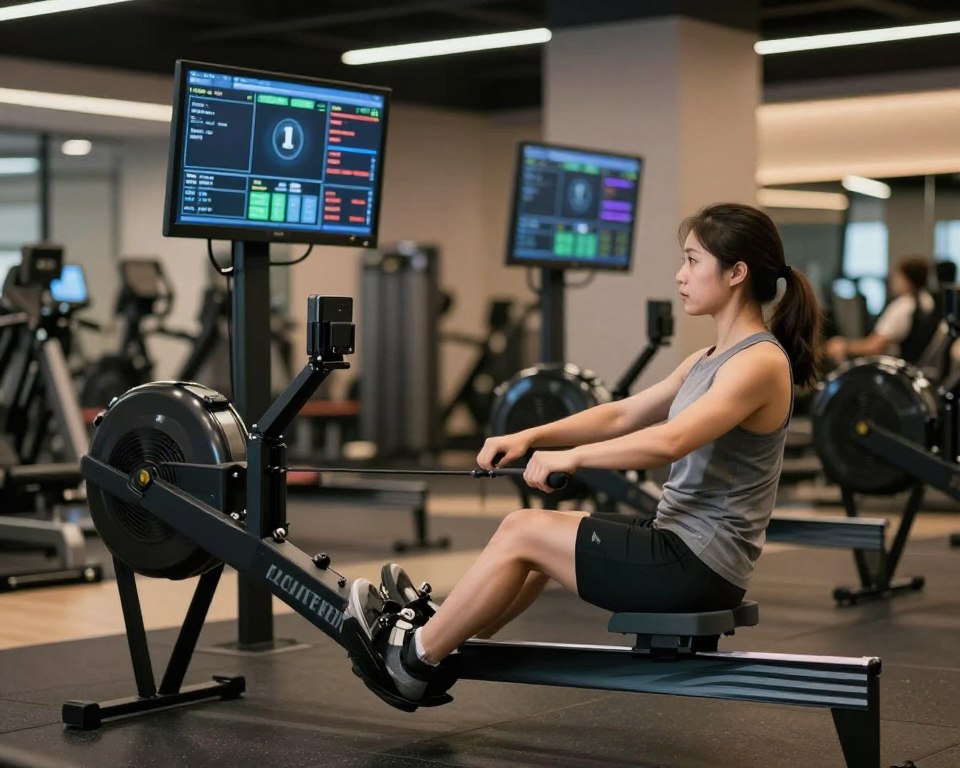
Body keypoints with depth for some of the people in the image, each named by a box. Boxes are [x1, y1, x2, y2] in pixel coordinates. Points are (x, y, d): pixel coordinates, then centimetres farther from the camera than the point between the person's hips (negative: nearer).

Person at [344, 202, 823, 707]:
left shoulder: (760, 362, -18)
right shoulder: (710, 361, 14)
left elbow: (667, 442, -32)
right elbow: (621, 416, 15)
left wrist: (572, 457, -23)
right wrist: (532, 436, 4)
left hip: (698, 566, -9)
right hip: (680, 543, 9)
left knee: (524, 532, -6)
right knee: (526, 526, 11)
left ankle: (415, 657, 7)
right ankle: (433, 631, 18)